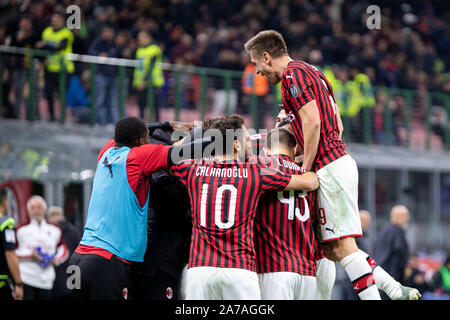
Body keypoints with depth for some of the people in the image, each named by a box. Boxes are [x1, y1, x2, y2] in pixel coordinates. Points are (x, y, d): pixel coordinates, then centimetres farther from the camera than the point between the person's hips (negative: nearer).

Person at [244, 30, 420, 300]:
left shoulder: (292, 74, -7)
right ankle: (396, 290, 6)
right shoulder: (311, 72, 22)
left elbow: (312, 122, -18)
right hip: (339, 160, 10)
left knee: (341, 246, -11)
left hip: (329, 167, -10)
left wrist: (305, 169, -13)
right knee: (331, 248, 9)